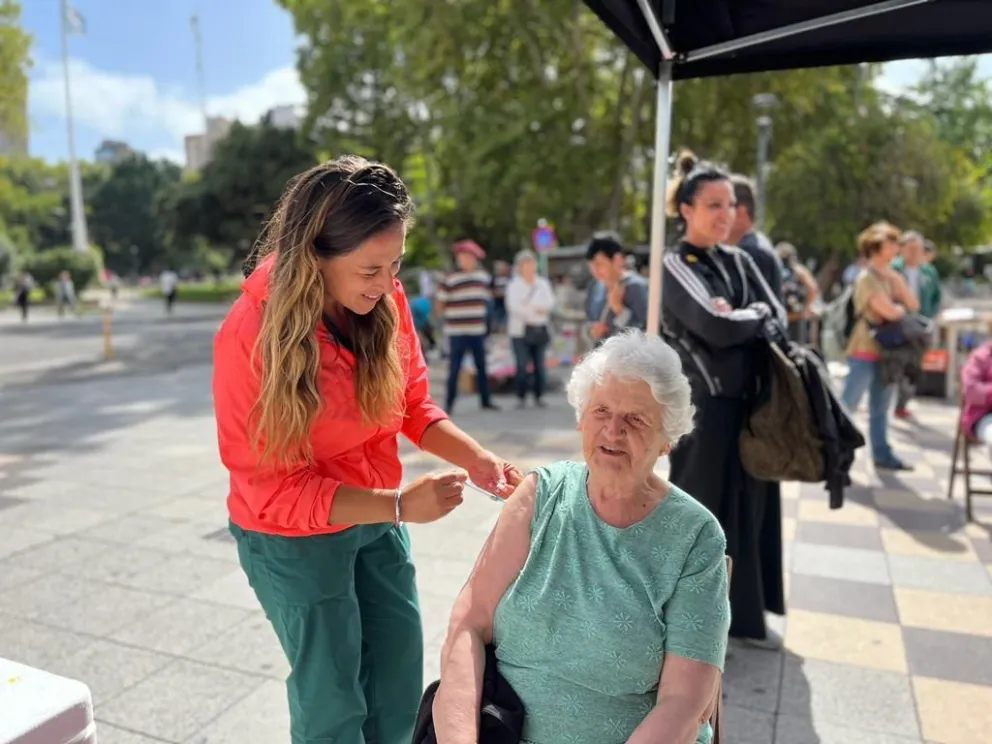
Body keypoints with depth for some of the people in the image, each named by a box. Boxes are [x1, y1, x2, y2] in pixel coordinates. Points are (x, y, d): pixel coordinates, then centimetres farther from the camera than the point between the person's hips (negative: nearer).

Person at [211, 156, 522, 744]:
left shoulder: (386, 301, -14)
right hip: (293, 537, -4)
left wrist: (479, 459, -19)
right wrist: (398, 506, -31)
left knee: (401, 683, 17)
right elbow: (273, 487, -22)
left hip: (376, 519, 5)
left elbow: (415, 405, -1)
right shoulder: (250, 335, -27)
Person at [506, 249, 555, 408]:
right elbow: (513, 306, -10)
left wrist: (529, 305, -14)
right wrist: (536, 310, -10)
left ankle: (539, 396, 12)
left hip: (540, 329, 3)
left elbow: (549, 303, 0)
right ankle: (521, 397, 2)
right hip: (521, 330, -3)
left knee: (539, 365, 4)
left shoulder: (543, 283, 13)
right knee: (522, 365, -6)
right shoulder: (513, 285, 3)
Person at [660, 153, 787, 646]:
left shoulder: (739, 262, 12)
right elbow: (716, 327, -22)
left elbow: (778, 321, 2)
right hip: (705, 406, -6)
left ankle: (744, 613, 30)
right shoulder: (673, 266, -8)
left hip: (752, 402, 7)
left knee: (751, 506, 14)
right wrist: (755, 314, -4)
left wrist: (739, 318, -15)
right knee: (702, 510, 2)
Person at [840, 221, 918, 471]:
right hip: (865, 351, -8)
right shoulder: (867, 277, -13)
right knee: (847, 405, -5)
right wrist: (901, 307, 2)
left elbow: (913, 306, 6)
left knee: (880, 409, 14)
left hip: (886, 350, 8)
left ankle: (882, 455, 22)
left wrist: (897, 279, -2)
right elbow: (891, 312, -19)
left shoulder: (890, 275, 12)